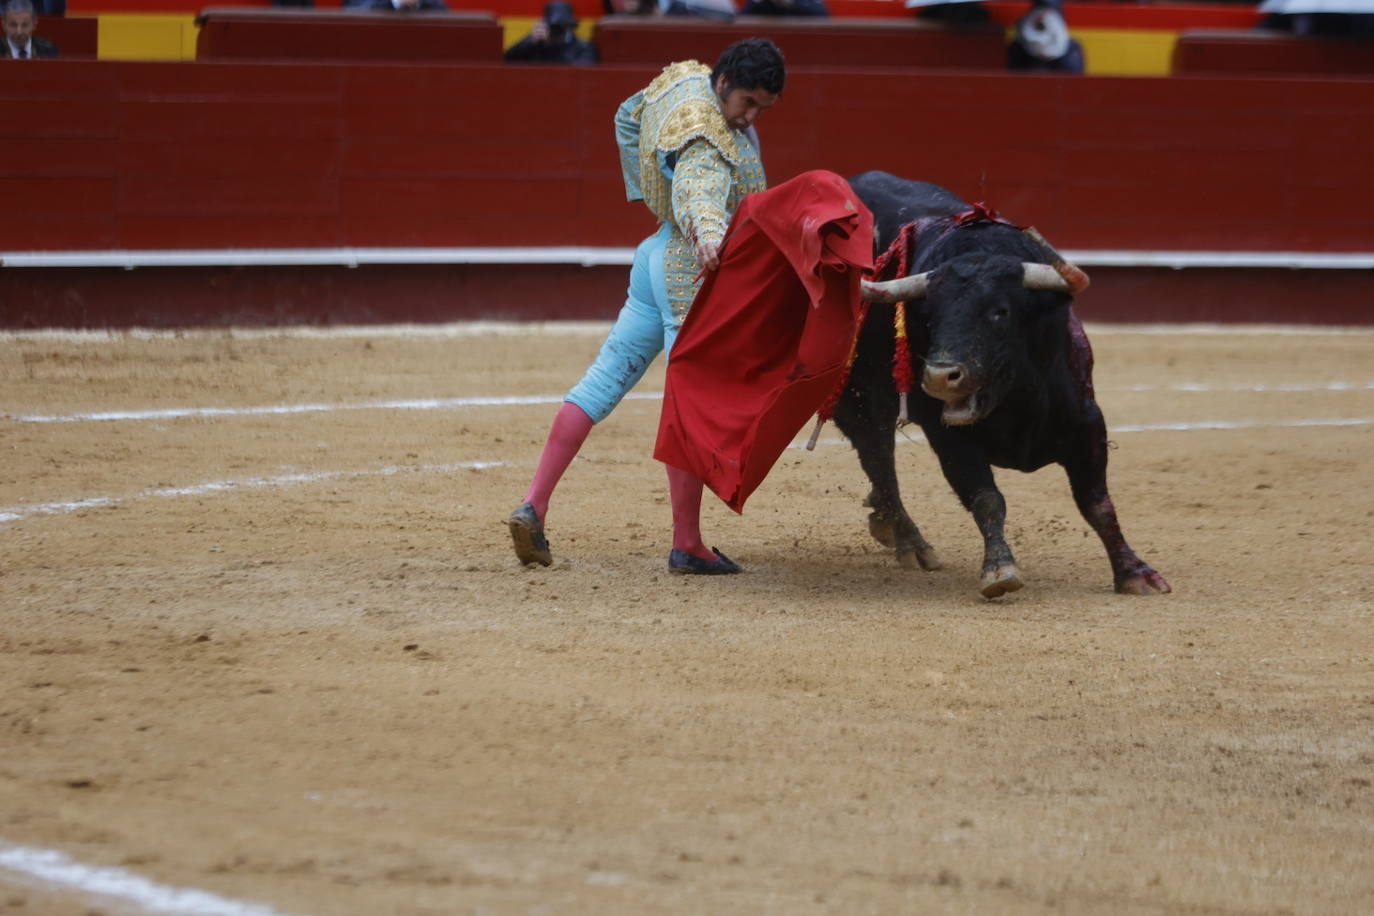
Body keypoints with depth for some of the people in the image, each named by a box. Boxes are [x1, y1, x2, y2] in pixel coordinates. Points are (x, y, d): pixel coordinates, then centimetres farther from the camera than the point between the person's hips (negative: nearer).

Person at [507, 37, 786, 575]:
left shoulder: (684, 80, 5)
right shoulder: (706, 142, -23)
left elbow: (629, 116, 24)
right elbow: (702, 188, -44)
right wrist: (710, 235, -64)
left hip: (657, 257, 10)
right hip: (691, 275, -10)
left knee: (604, 380, 9)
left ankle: (533, 507, 5)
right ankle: (687, 546, 3)